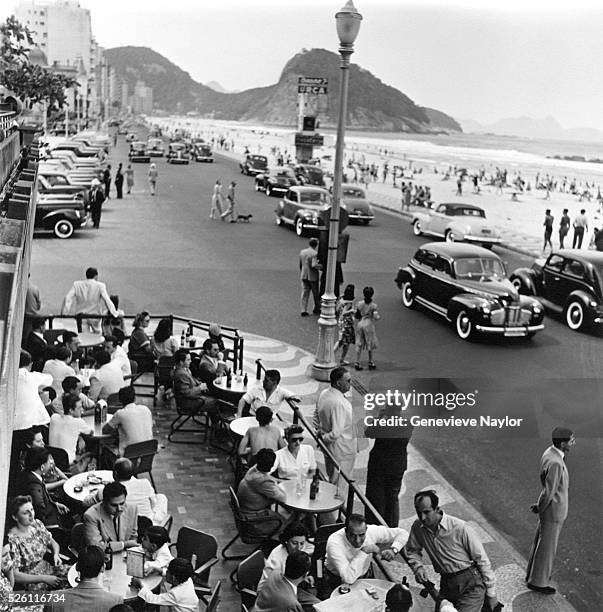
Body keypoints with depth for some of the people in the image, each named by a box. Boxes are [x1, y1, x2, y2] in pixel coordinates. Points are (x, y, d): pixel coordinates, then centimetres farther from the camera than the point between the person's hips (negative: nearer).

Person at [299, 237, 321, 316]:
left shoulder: (302, 252, 4)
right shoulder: (314, 253, -17)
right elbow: (314, 265, -26)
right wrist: (321, 267, -10)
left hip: (304, 276, 5)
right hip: (312, 276, -5)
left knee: (305, 293, 7)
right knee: (316, 293, 12)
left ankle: (303, 310, 3)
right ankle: (317, 309, 24)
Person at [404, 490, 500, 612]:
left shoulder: (460, 528, -19)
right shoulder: (417, 528, -5)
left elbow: (482, 560, -11)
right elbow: (411, 551, 15)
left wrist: (491, 594, -6)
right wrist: (418, 567, -6)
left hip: (471, 584, -6)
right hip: (446, 586, 6)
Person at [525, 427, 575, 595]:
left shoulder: (550, 452, -1)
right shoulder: (555, 463, -32)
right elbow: (548, 492, -24)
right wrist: (538, 508, -11)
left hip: (548, 509, 9)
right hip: (553, 512, -9)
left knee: (541, 542, 24)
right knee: (547, 547, 7)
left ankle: (533, 573, 40)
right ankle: (538, 582, 23)